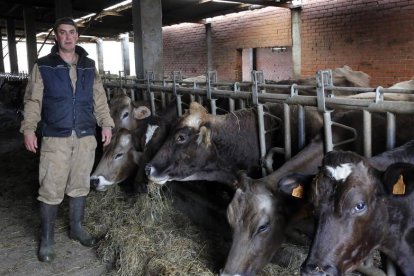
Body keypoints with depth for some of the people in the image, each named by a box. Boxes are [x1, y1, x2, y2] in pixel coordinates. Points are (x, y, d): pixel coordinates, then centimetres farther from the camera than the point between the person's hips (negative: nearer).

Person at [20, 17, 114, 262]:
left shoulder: (89, 66, 9)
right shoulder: (43, 66, 1)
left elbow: (99, 99, 13)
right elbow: (33, 101, 0)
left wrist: (106, 124, 5)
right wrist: (29, 129, -11)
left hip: (85, 137, 3)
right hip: (55, 138, -3)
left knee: (80, 186, 12)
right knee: (51, 190, 0)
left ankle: (77, 228, 29)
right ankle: (47, 239, 15)